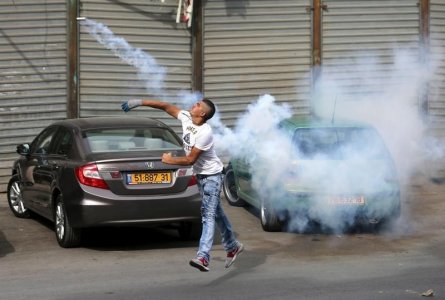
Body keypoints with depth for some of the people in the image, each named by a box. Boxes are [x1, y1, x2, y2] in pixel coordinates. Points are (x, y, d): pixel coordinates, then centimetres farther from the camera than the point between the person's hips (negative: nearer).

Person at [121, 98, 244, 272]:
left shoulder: (205, 133, -28)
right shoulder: (186, 118, -5)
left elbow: (190, 159, -25)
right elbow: (166, 107, 2)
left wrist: (169, 161, -13)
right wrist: (140, 102, -3)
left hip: (212, 176, -9)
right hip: (200, 175, 9)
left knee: (208, 215, -18)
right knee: (216, 213, 18)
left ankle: (203, 257, -30)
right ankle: (233, 247, 33)